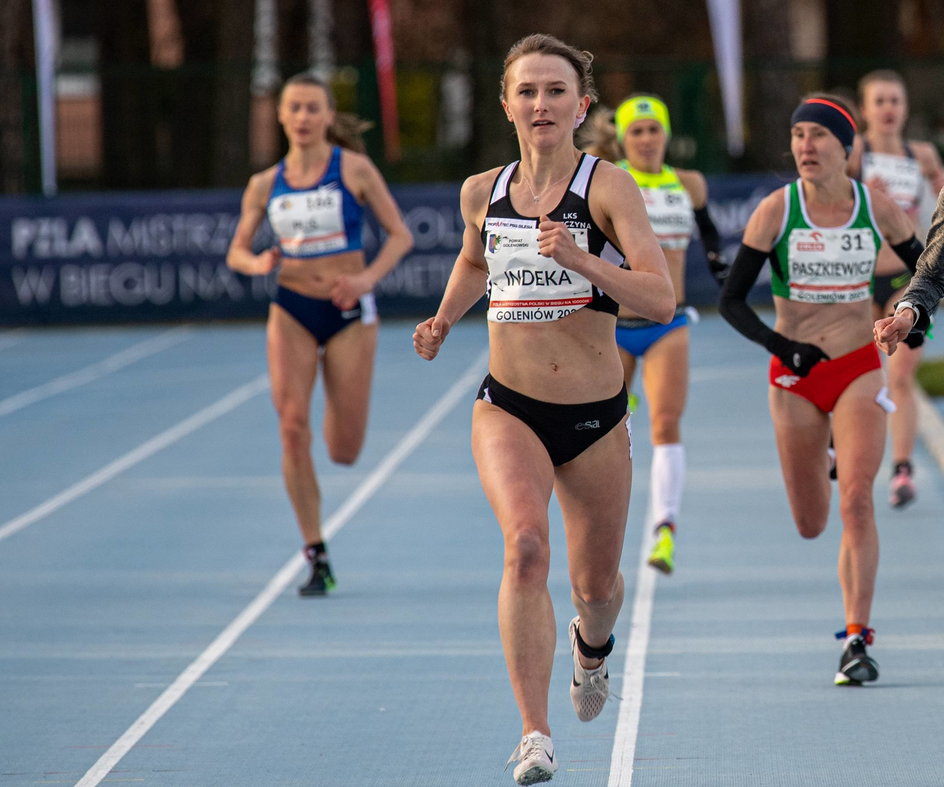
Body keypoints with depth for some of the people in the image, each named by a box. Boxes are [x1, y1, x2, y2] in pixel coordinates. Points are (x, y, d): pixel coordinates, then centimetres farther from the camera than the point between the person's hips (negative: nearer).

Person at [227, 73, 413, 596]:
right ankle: (316, 558, -6)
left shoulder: (354, 169, -4)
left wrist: (368, 279, -18)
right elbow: (236, 252, 11)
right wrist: (257, 264, -12)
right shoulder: (265, 186, 4)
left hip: (349, 315, -2)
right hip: (291, 313, 2)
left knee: (344, 451, 0)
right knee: (293, 427, -15)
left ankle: (340, 415, 41)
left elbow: (400, 234, -2)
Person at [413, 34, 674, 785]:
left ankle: (593, 645, 52)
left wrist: (580, 259, -32)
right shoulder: (482, 193, 3)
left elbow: (662, 299, -21)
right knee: (525, 547, -26)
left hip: (596, 417, -1)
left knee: (596, 583, 13)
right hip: (509, 410, 1)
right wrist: (442, 320, 14)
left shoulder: (608, 187, -10)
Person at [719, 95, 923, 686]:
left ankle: (858, 638, -14)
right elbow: (731, 300, -6)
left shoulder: (878, 208, -4)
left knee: (856, 500, -18)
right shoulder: (776, 210, -8)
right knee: (811, 525, 8)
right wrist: (780, 346, -20)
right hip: (796, 376, 1)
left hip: (859, 370, 0)